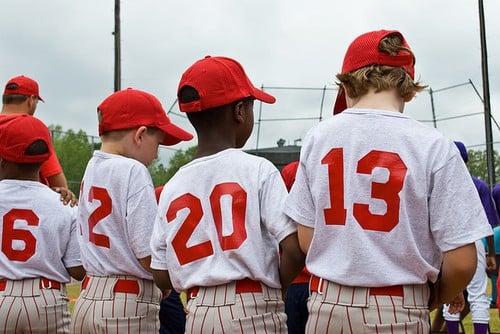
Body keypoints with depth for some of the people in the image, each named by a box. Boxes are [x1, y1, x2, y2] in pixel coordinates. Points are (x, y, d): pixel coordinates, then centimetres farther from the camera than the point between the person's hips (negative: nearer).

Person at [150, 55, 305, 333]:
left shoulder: (172, 187, 5)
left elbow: (162, 277, 5)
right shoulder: (258, 169, -7)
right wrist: (275, 287, 3)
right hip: (253, 312, -4)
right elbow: (294, 248, -14)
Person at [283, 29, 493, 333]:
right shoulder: (434, 145, -9)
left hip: (326, 304, 3)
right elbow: (462, 262, -11)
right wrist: (434, 300, 8)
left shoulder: (318, 137, 0)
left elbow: (306, 240, 3)